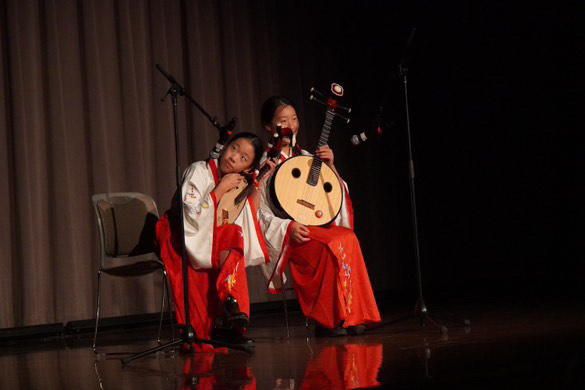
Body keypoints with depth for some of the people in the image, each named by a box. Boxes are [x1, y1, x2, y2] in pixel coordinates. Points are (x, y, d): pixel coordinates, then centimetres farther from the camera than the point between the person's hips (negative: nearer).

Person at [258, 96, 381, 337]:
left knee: (349, 238, -28)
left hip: (319, 225, 5)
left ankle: (350, 317, -26)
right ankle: (327, 322, -26)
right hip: (288, 235, -5)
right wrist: (288, 227, -18)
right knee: (336, 244, -32)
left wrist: (330, 166, 1)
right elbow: (260, 213, -3)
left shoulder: (307, 158, 20)